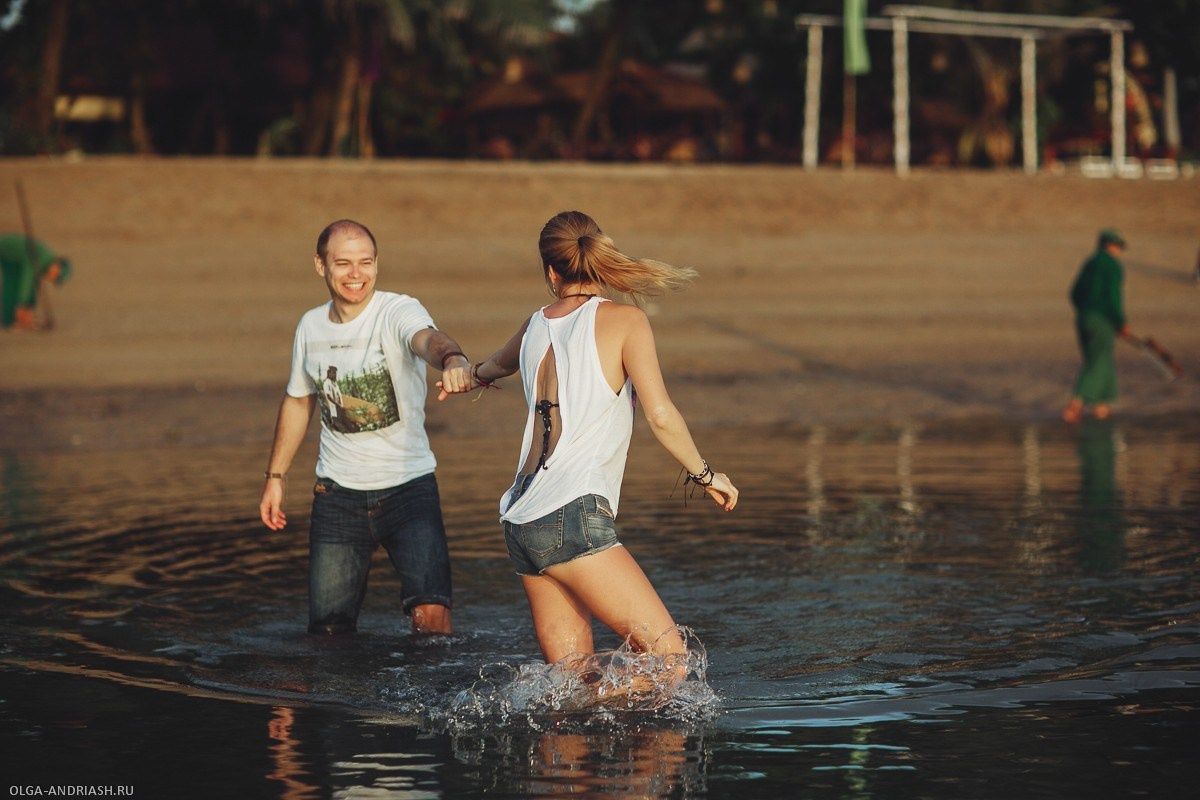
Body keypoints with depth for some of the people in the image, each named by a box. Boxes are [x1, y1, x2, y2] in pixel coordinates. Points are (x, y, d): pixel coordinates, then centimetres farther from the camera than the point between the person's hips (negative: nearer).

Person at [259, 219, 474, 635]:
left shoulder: (399, 312, -11)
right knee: (327, 628, 3)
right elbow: (298, 401, 20)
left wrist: (452, 358, -60)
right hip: (337, 494, 4)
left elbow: (427, 339, -36)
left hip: (408, 485, -4)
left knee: (431, 612, -19)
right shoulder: (311, 326, 4)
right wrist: (275, 477, 20)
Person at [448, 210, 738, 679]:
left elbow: (497, 364, 40)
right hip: (573, 518, -7)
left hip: (522, 523, 7)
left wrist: (476, 376, 64)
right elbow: (660, 415, -10)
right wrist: (704, 474, 6)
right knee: (670, 657, -8)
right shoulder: (623, 320, -1)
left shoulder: (536, 327, 16)